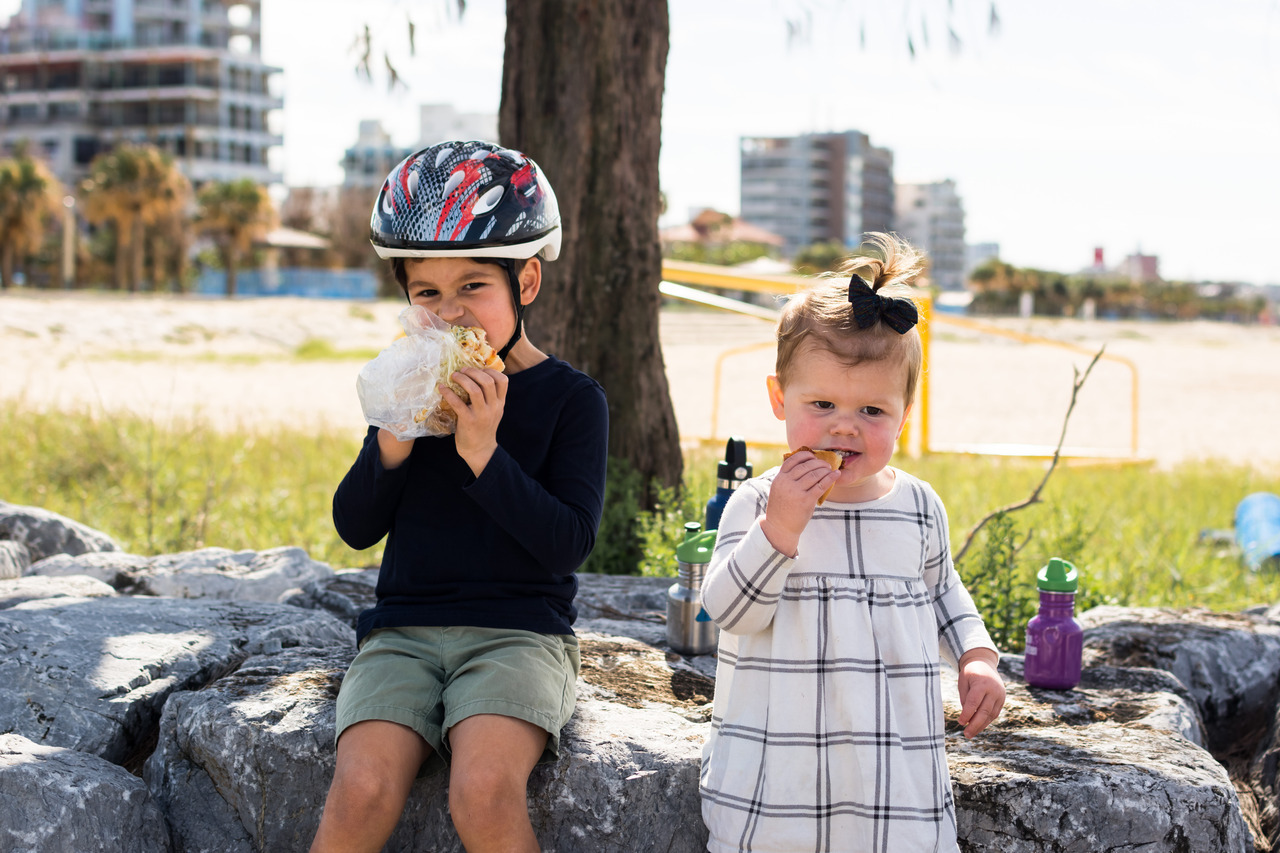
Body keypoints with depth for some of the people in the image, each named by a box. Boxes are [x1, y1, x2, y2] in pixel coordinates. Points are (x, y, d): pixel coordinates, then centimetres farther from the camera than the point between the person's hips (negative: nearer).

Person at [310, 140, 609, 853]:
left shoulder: (571, 398, 0)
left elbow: (569, 543, -9)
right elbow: (356, 527, 9)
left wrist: (483, 449, -19)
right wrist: (391, 445, -10)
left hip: (519, 632, -3)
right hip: (403, 632, 3)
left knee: (484, 792, -30)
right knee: (362, 793, -23)